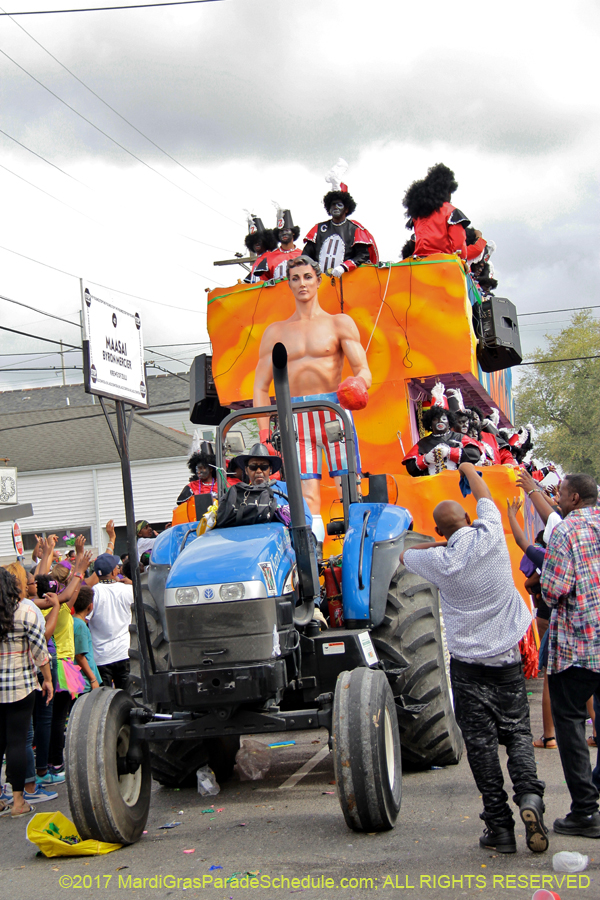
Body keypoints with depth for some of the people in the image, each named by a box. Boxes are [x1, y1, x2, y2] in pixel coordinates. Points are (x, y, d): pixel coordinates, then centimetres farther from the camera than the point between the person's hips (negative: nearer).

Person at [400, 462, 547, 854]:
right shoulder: (490, 535, -5)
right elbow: (485, 496, 16)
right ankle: (529, 794, -15)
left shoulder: (440, 561, -8)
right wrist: (468, 468, 32)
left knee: (481, 743, 2)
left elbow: (403, 554, 13)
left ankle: (500, 828, 0)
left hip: (468, 664, -2)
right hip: (507, 659, 2)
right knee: (518, 734, 10)